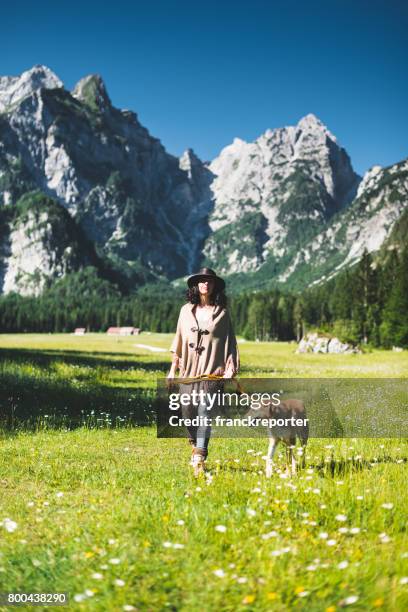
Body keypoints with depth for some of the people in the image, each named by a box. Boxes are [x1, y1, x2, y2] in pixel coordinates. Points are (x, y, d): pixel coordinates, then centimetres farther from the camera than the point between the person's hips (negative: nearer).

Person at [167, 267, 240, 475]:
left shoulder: (222, 312, 3)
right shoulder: (186, 310, 10)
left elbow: (230, 341, 3)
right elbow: (178, 340, 13)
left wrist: (231, 369, -6)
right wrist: (173, 369, 11)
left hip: (212, 371, -3)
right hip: (189, 370, 3)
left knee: (204, 412, -13)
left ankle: (199, 460, -13)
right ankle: (195, 445, 36)